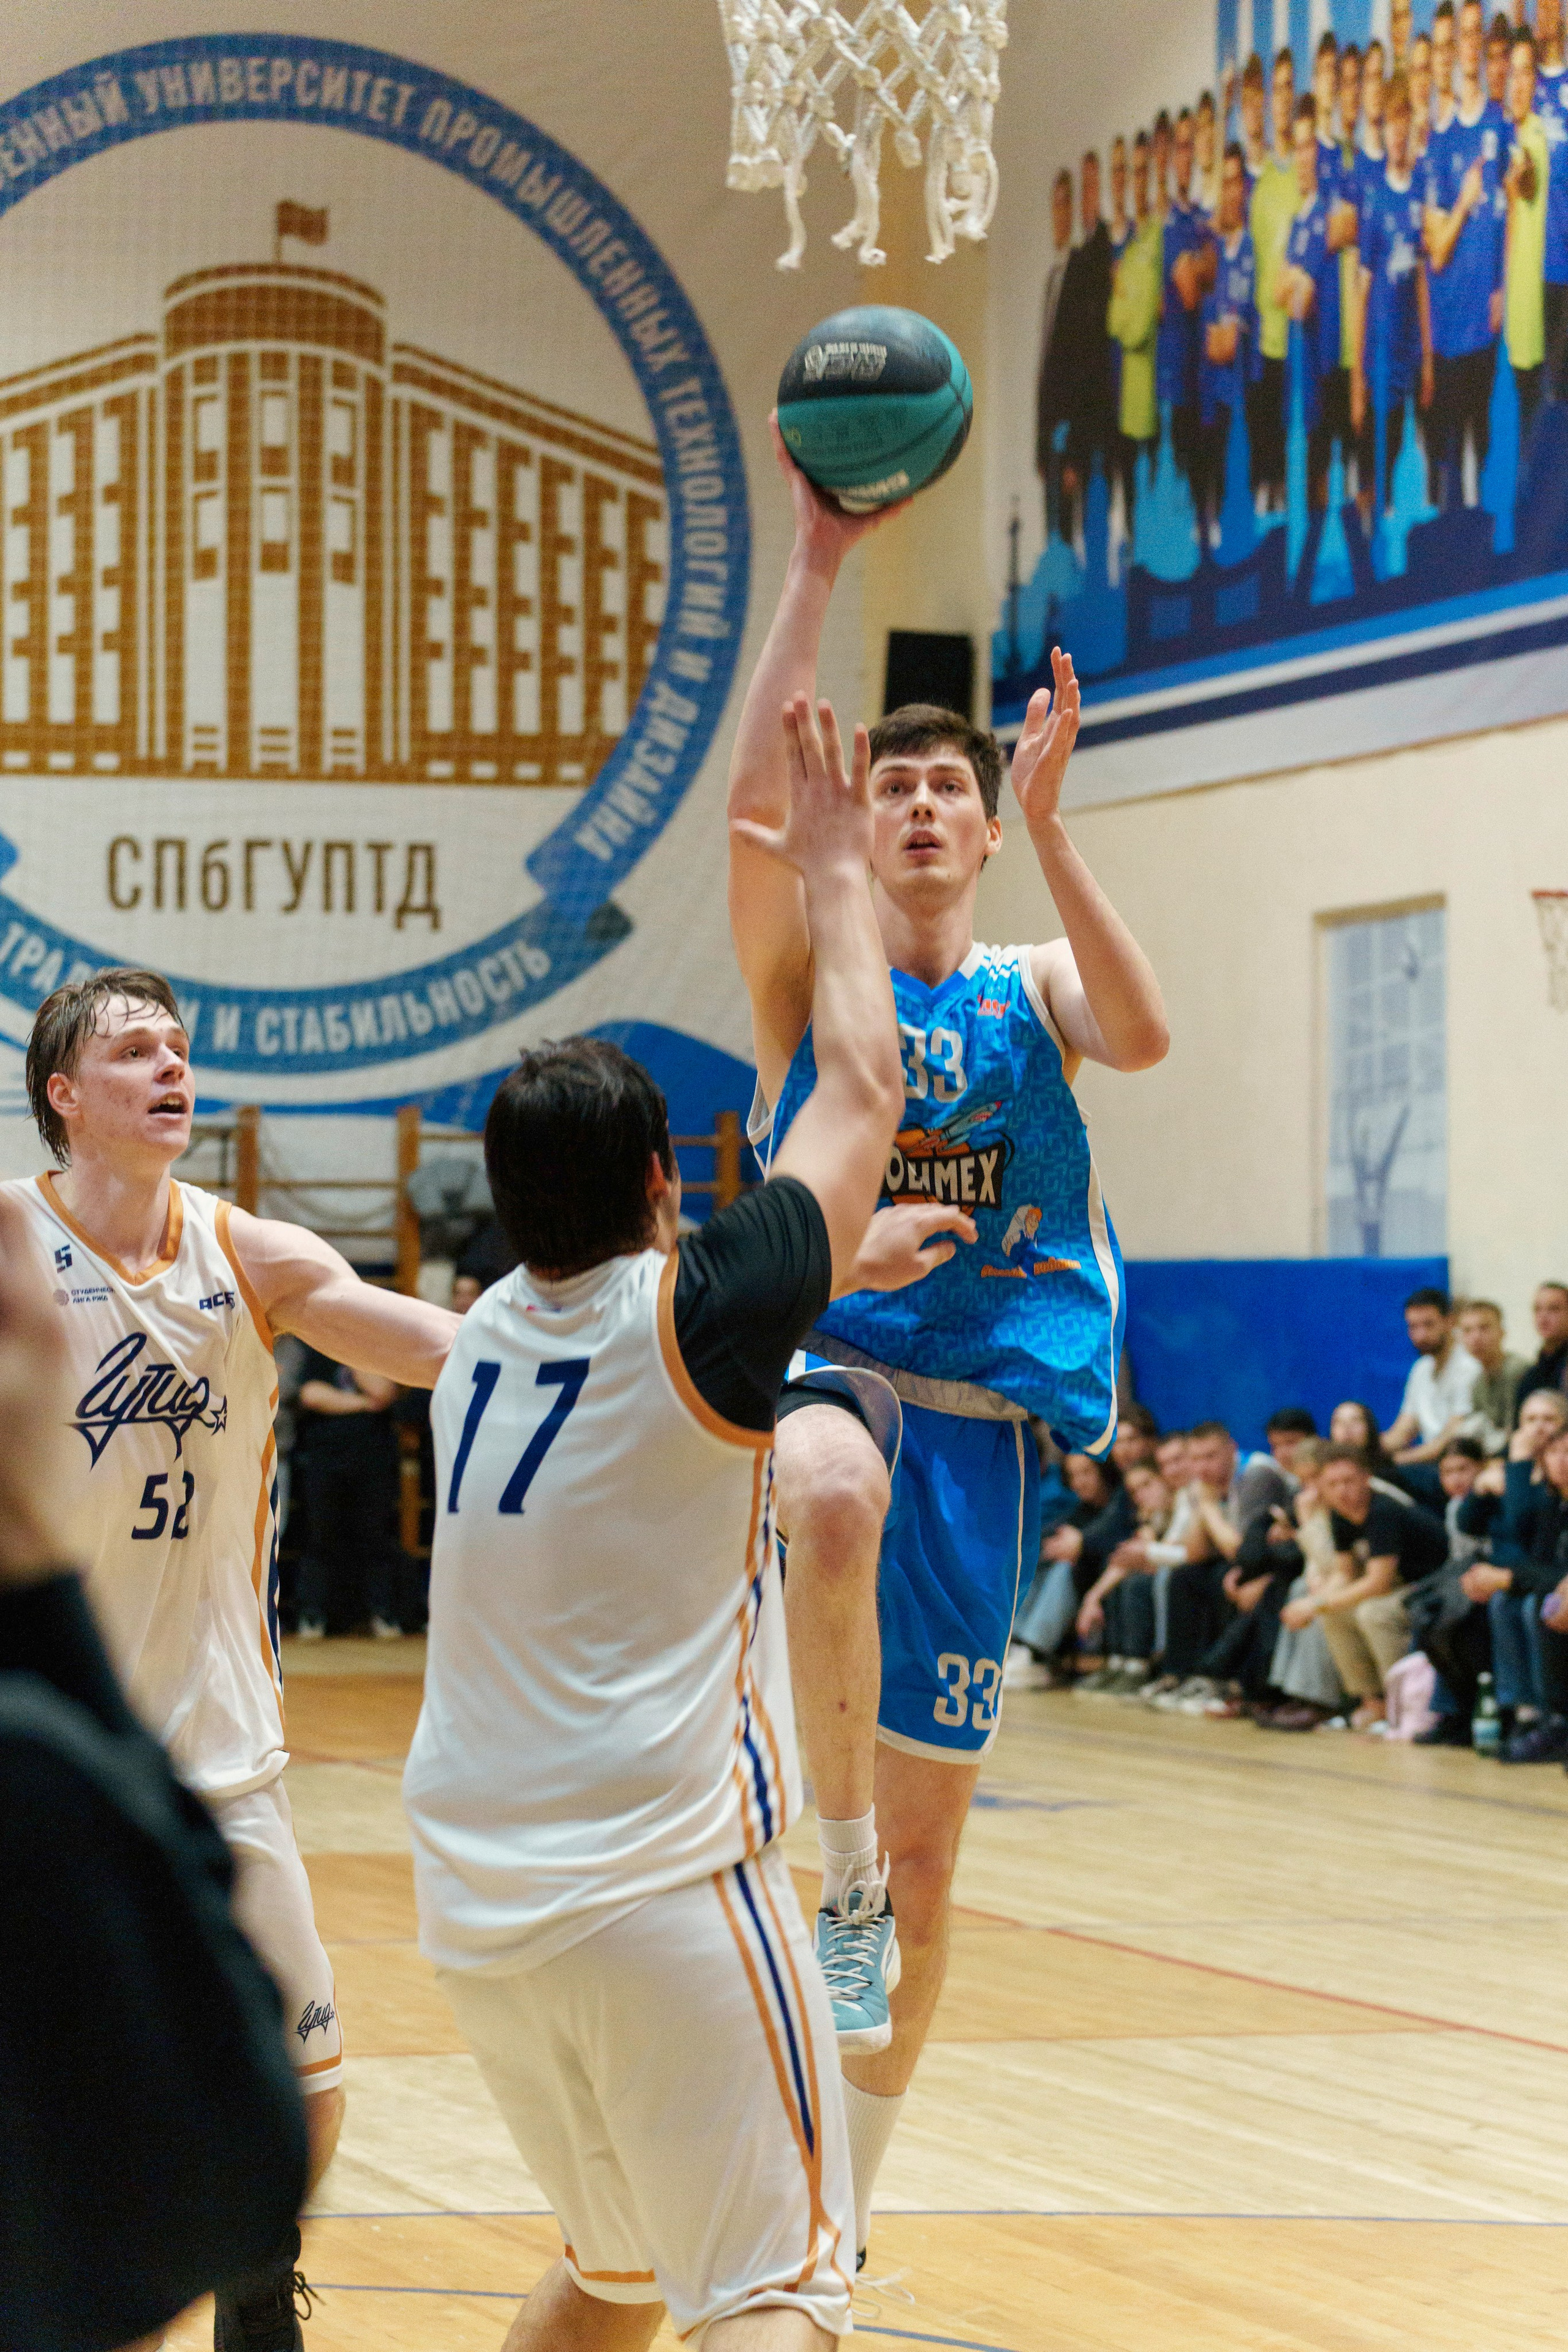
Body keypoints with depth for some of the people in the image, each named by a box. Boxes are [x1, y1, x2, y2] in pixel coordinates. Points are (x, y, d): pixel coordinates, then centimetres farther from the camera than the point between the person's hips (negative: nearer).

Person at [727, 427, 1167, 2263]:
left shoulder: (1034, 990, 8)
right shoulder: (806, 975, 4)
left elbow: (1143, 1034, -16)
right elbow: (750, 805, -15)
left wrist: (1048, 828, -23)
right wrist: (815, 569, -21)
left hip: (978, 1411, 2)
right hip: (823, 1370, -2)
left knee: (928, 1842, 5)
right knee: (837, 1499, -42)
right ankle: (835, 1874, -24)